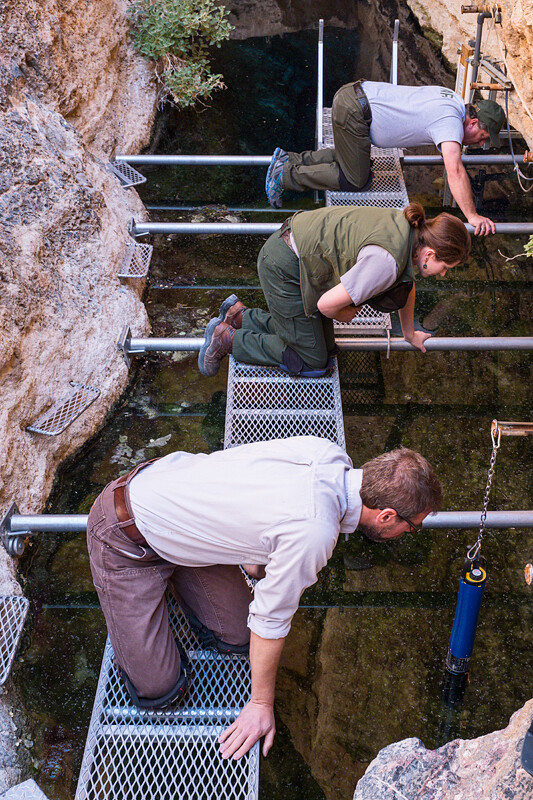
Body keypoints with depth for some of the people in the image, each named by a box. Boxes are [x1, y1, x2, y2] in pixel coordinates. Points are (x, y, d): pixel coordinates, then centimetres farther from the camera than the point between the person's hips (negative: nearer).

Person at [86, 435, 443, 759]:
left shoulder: (328, 452, -12)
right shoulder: (314, 532, -33)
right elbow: (271, 620, -18)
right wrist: (261, 704, -1)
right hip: (128, 538, -7)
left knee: (236, 637, 7)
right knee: (158, 691, -2)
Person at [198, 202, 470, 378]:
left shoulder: (410, 229, -2)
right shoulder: (386, 262, -31)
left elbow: (407, 285, 17)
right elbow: (327, 304, -28)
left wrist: (410, 334, 29)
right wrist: (347, 313, -4)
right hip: (284, 267, -9)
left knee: (324, 343, 18)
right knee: (312, 361, 3)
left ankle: (240, 315, 27)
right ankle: (227, 338, 10)